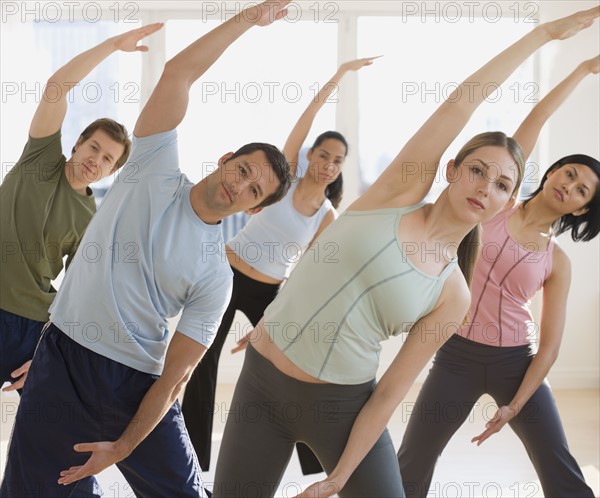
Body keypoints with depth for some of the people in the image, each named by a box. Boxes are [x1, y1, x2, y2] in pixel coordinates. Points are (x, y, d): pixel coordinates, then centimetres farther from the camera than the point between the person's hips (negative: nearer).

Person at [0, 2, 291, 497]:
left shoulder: (215, 278, -3)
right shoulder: (157, 169, 0)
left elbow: (174, 377, -5)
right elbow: (179, 72, -8)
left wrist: (122, 448, -11)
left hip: (136, 382, 0)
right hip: (62, 361, 0)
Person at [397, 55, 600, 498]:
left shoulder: (557, 262, 1)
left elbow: (550, 344, -2)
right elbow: (534, 122, -4)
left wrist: (514, 406, -11)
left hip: (515, 362, 1)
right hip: (458, 356, -1)